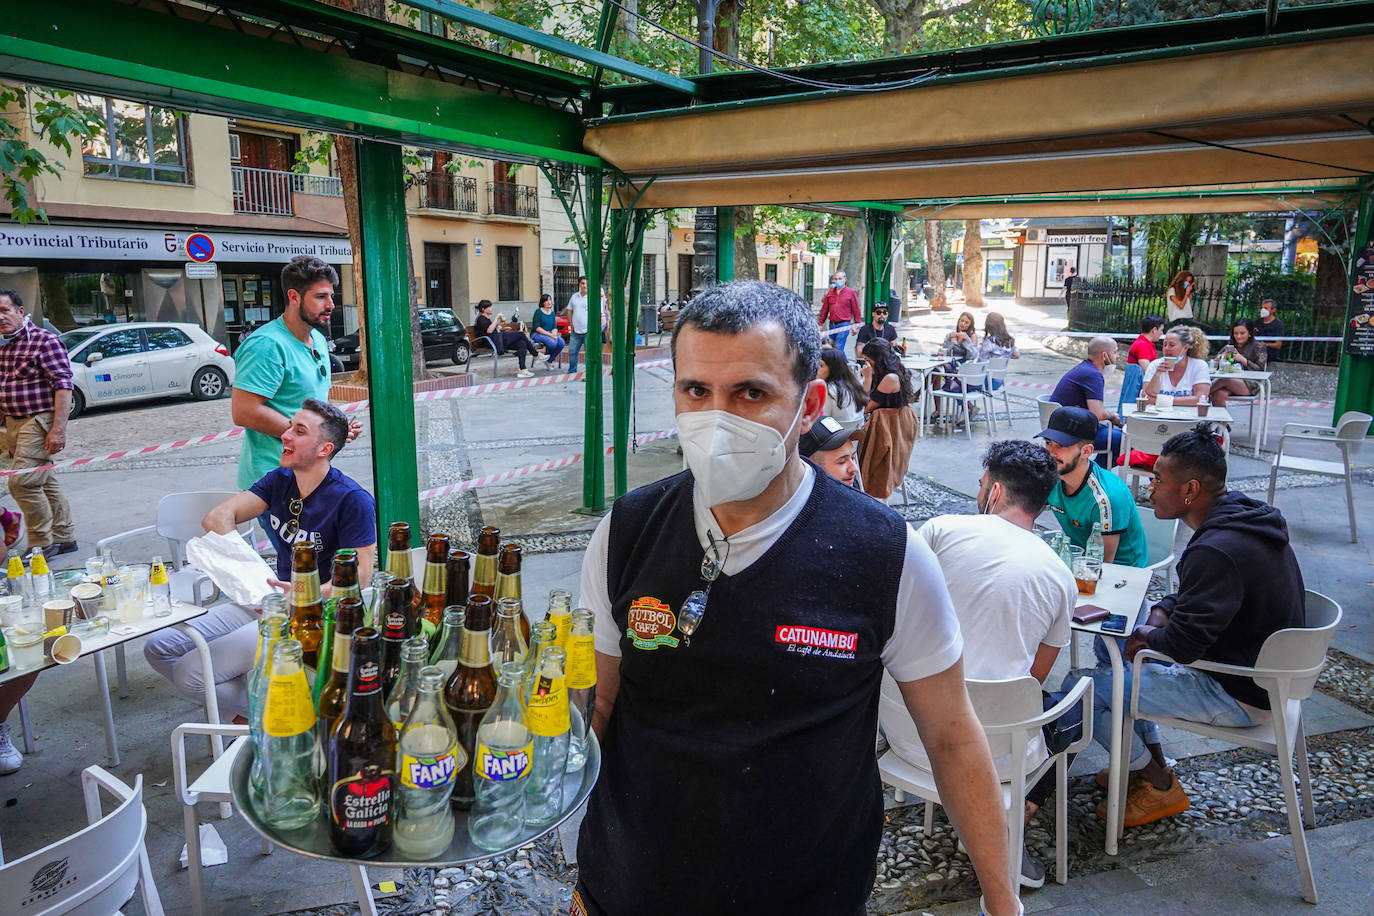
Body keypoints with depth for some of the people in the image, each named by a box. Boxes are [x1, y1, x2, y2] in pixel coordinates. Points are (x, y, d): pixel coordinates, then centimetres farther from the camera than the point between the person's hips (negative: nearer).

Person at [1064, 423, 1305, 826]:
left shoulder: (1216, 551, -31)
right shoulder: (1245, 515, 2)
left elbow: (1182, 645, -30)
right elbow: (1195, 596, 17)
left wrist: (1149, 635, -8)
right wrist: (1160, 614, 0)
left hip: (1241, 697, -10)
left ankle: (1160, 787, 9)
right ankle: (1151, 760, 26)